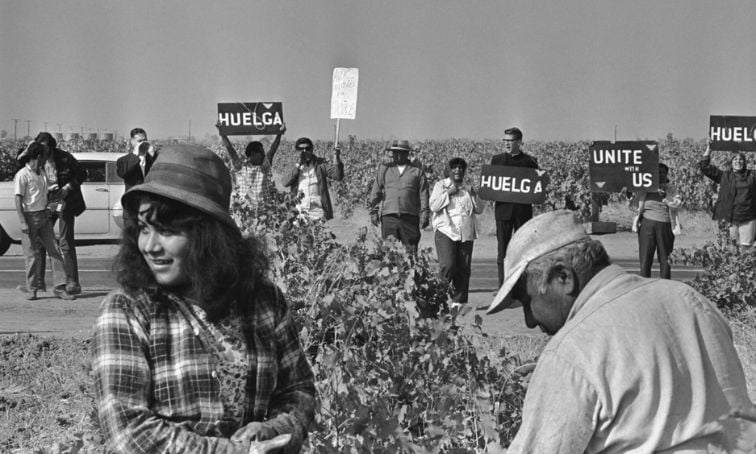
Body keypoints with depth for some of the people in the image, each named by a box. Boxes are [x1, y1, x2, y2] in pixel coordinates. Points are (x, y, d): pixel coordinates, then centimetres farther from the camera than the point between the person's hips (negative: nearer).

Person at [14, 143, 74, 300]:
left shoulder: (41, 174, 13)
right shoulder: (22, 175, -10)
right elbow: (18, 200, -13)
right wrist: (22, 222, -18)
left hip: (44, 216, 7)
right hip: (30, 217, -7)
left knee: (54, 251, 1)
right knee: (33, 253, -2)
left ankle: (59, 287, 3)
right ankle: (31, 289, 11)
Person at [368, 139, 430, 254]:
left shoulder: (417, 171, 12)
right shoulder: (384, 169, 16)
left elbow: (423, 195, 8)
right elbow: (376, 192, 14)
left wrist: (425, 215, 0)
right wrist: (373, 211, 5)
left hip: (410, 218, -1)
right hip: (388, 217, 1)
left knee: (411, 249, -4)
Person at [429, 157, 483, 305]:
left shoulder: (467, 188, 18)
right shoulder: (440, 185, 7)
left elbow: (479, 209, 15)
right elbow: (434, 206, -6)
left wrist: (474, 196, -1)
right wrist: (448, 193, -11)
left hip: (466, 234, 4)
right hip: (446, 232, -4)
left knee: (464, 269, 1)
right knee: (448, 266, -18)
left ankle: (459, 300, 6)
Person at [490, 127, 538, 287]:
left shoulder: (529, 161, 5)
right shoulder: (497, 159, 10)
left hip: (523, 209, -1)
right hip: (503, 209, 1)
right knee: (502, 249, -1)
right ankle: (502, 286, 1)